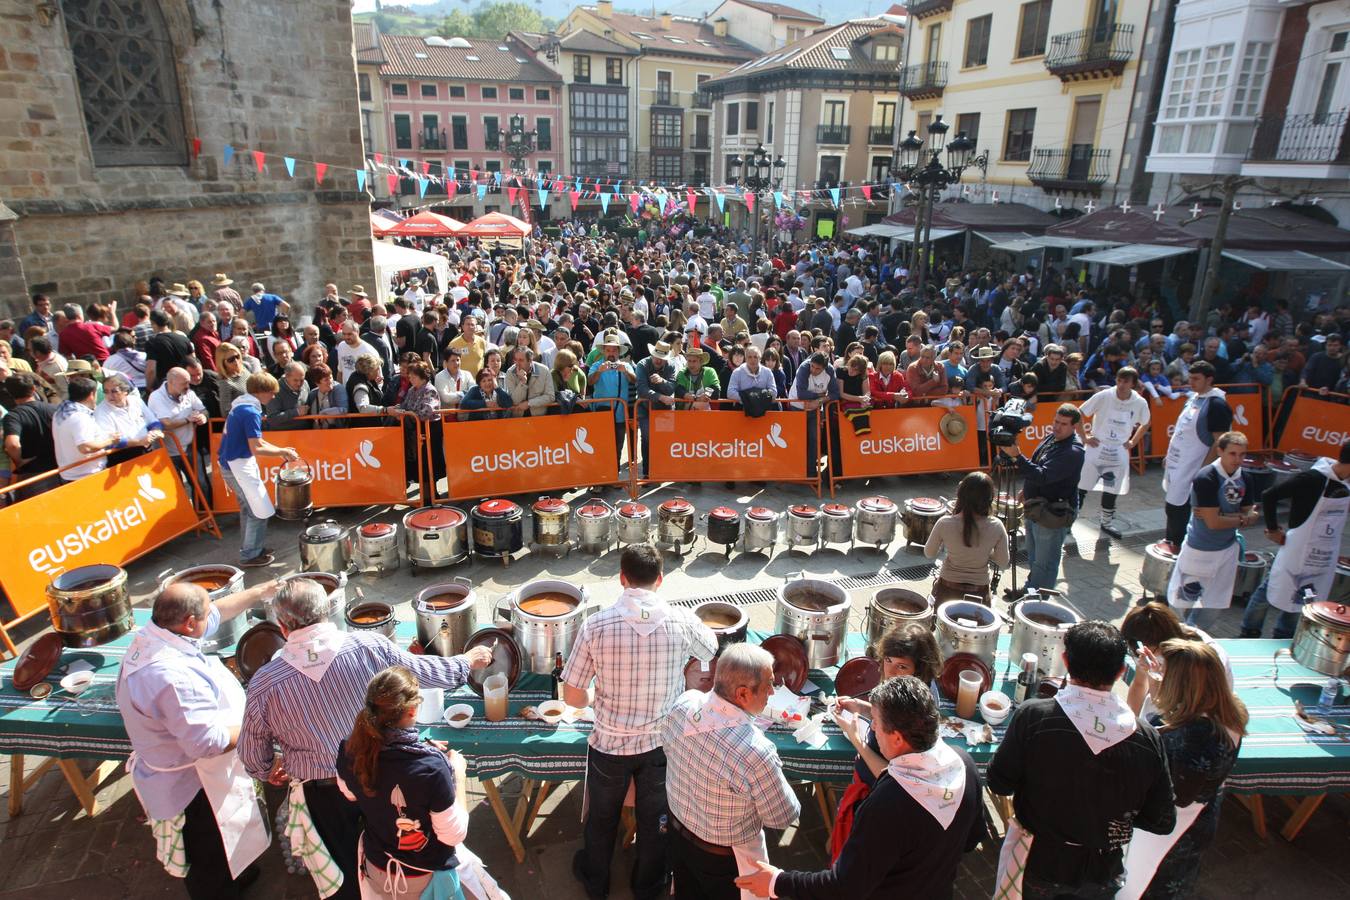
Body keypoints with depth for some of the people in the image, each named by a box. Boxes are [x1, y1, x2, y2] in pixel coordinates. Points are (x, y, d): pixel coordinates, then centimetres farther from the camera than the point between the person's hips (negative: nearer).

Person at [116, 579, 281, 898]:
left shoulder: (151, 634, -10)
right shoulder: (173, 677, -40)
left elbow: (218, 611, 6)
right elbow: (208, 740, -36)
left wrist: (261, 591, 12)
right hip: (194, 789, -10)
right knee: (212, 871, 15)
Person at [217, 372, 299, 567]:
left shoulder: (242, 406, 10)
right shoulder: (251, 411, -21)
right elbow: (256, 448, -24)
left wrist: (280, 450, 11)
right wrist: (283, 451, -12)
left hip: (233, 464, 10)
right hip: (239, 465, -10)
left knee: (248, 508, 20)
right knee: (260, 511, -2)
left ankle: (248, 548, 30)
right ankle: (250, 555, 7)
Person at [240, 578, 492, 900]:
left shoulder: (264, 684, -20)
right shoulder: (369, 645, -21)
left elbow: (252, 753, -3)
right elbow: (427, 672, -7)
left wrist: (268, 772, 20)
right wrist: (467, 661, 13)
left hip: (324, 793, -1)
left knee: (346, 870, 26)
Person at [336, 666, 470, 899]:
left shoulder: (349, 750, -21)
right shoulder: (430, 767, -37)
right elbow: (453, 835, -24)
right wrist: (457, 773, -14)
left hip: (375, 867, 5)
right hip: (423, 878, -4)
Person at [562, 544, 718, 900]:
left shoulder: (596, 626, -20)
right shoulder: (682, 622, -18)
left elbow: (572, 697, -12)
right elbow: (710, 651, 6)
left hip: (609, 743, 0)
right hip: (661, 743, 1)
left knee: (601, 817, 26)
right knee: (654, 819, 26)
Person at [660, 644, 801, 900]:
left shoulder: (683, 702, -22)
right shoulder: (754, 752, -39)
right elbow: (784, 817, -21)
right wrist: (773, 776, -4)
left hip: (677, 831, 5)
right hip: (724, 857, -5)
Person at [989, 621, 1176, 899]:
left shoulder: (1032, 717, -25)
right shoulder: (1147, 738, -18)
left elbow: (999, 783, -15)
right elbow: (1162, 822, -7)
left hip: (1037, 866, -2)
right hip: (1102, 875, 2)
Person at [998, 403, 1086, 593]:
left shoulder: (1073, 452, -22)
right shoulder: (1050, 438, 6)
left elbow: (1043, 476, -32)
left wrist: (1017, 456, -38)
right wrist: (1028, 490, 15)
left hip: (1053, 515, -9)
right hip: (1035, 509, 9)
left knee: (1044, 564, 1)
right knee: (1033, 560, 24)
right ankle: (1029, 592, 39)